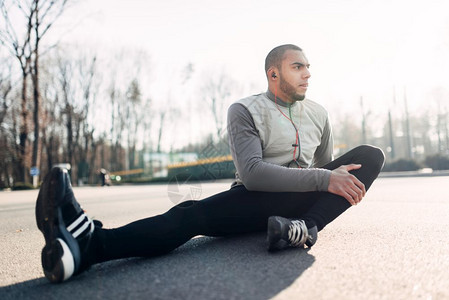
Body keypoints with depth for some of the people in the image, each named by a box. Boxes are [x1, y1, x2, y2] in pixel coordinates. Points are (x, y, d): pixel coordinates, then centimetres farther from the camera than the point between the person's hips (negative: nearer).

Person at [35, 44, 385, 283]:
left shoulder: (318, 114, 14)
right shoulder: (245, 110, -2)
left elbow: (326, 167, 24)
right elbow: (251, 173, -17)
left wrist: (338, 180, 0)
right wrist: (322, 179, -22)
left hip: (302, 199, 5)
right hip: (256, 200, -4)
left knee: (370, 155, -15)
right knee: (193, 213, -33)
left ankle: (305, 229, -39)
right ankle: (92, 243, -58)